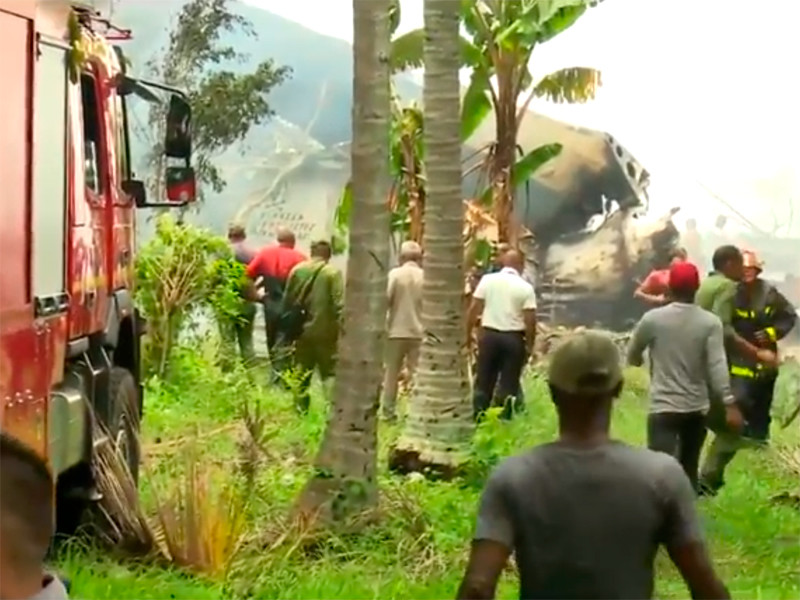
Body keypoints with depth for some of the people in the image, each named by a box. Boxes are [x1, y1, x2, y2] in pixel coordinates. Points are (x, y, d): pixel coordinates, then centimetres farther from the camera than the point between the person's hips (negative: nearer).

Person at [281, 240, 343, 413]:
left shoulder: (297, 270, 4)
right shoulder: (333, 273, -8)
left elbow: (288, 301, 8)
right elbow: (339, 303, -13)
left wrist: (288, 327, 16)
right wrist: (341, 327, -8)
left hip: (302, 331, 3)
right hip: (325, 331, -3)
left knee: (301, 373, 13)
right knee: (329, 372, 1)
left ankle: (300, 408, 13)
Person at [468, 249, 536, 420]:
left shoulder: (487, 280, 1)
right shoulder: (525, 288, -4)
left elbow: (474, 309, 0)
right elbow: (530, 320, -8)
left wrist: (467, 333, 8)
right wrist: (530, 344, 2)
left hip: (489, 335, 2)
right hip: (513, 338, -2)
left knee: (483, 382, 9)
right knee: (508, 384, 4)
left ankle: (477, 419, 10)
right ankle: (504, 419, 2)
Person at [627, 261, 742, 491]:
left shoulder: (653, 319, -5)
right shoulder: (710, 322, -4)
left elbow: (632, 356, 10)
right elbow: (717, 365, -14)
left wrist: (640, 361, 34)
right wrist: (729, 403, -14)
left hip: (664, 407, -3)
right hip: (697, 408, 3)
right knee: (689, 469, 17)